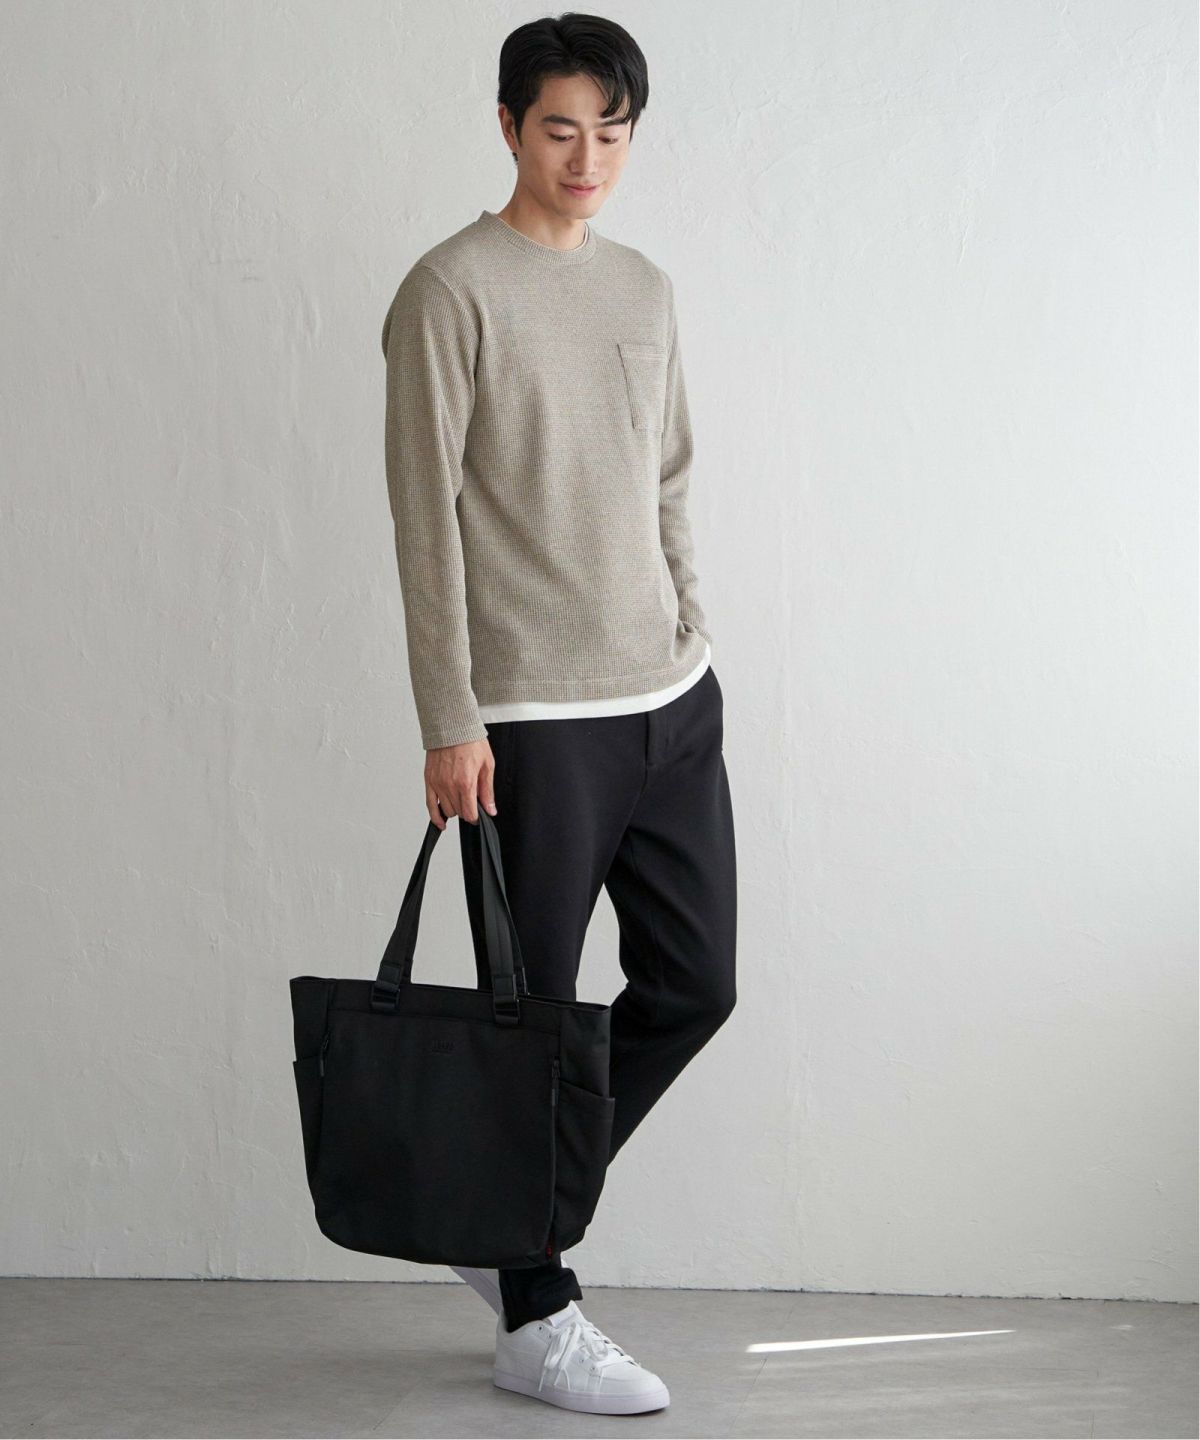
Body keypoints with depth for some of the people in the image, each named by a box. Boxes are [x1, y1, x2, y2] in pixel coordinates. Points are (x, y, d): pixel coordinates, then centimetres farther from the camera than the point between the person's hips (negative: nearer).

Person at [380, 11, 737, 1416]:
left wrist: (693, 644, 14)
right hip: (532, 718, -7)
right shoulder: (452, 289, -8)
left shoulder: (645, 289, 14)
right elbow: (426, 518, -12)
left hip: (670, 703, 7)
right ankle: (534, 1317, 15)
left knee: (693, 983, 9)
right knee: (533, 1016, 1)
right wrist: (450, 721, -15)